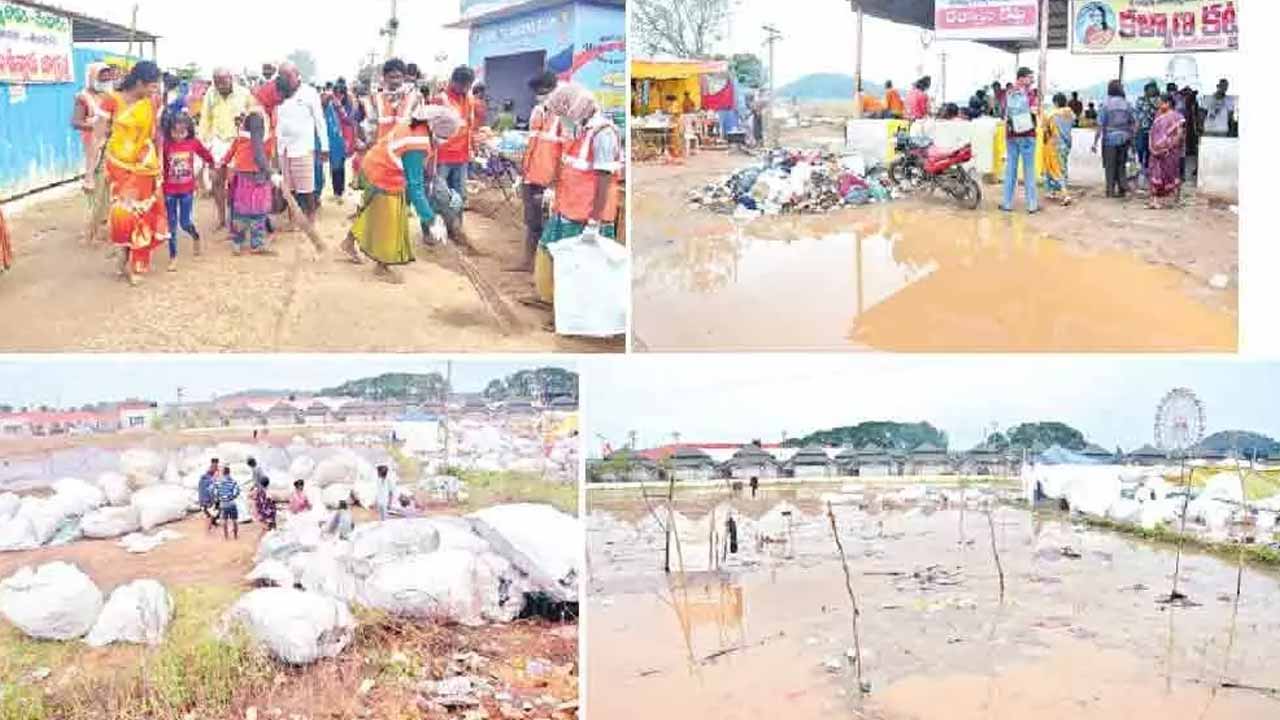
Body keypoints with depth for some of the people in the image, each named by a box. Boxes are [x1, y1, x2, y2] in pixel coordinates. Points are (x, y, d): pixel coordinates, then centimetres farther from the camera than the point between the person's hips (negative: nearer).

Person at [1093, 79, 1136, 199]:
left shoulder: (1105, 104, -9)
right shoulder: (1127, 104, 3)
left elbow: (1100, 125, -12)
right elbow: (1135, 123, 4)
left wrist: (1095, 142, -8)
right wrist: (1131, 137, 16)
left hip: (1110, 139, -3)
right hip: (1124, 139, 4)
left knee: (1110, 165, 5)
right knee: (1120, 164, 15)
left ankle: (1110, 190, 5)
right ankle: (1122, 188, 12)